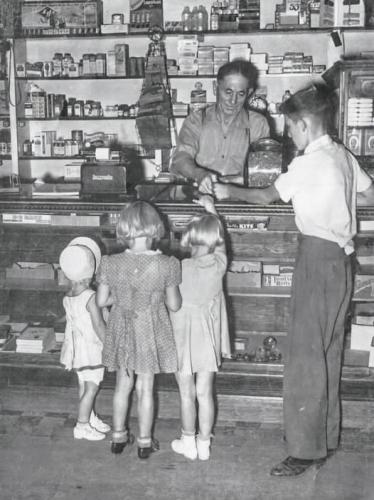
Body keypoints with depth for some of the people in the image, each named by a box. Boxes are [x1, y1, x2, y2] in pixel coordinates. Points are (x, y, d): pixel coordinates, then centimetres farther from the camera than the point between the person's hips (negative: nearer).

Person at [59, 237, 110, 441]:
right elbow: (99, 325, -20)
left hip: (78, 347, 8)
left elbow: (71, 324, 5)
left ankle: (91, 419, 31)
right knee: (91, 388, 0)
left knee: (84, 386, 18)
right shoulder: (91, 297, -22)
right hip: (91, 349, -8)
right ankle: (82, 426, 6)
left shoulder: (67, 298, 1)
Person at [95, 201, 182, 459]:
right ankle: (145, 442, 26)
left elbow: (101, 301, -6)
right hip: (150, 332, -1)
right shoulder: (166, 265, -19)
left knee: (123, 385, 19)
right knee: (146, 388, 13)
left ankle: (119, 437, 33)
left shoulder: (111, 263, -15)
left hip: (122, 331, 2)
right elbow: (174, 305, -11)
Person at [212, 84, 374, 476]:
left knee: (306, 355, -6)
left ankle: (306, 450, -1)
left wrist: (230, 192, 10)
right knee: (327, 352, 15)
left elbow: (266, 196, -3)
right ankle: (325, 437, 26)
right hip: (339, 257, 9)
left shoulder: (309, 163, -13)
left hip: (318, 257, -9)